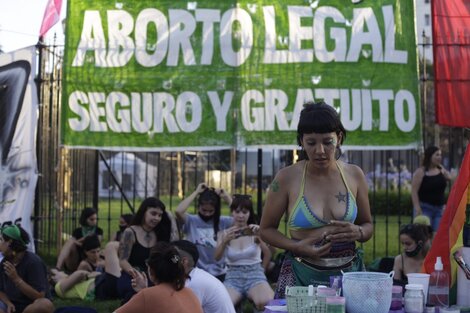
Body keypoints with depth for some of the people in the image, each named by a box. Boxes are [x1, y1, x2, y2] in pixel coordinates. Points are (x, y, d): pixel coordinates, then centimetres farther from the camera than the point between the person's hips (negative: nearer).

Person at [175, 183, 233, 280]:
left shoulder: (222, 222, -1)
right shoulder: (191, 221, -5)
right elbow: (179, 211, -24)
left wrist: (226, 197, -13)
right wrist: (196, 192, -15)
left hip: (218, 274, 1)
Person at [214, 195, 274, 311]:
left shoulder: (255, 231, 5)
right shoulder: (225, 233, 8)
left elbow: (268, 254, -6)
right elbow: (217, 257, -9)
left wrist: (260, 236, -23)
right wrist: (225, 241, -27)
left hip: (255, 275, -1)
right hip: (233, 276, 1)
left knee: (266, 303, -35)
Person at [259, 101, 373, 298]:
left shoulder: (354, 175, 4)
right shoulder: (287, 178, -4)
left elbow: (367, 224, 15)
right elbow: (266, 229, 4)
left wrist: (357, 233, -8)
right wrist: (298, 247, -13)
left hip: (349, 273, 2)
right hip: (302, 274, -2)